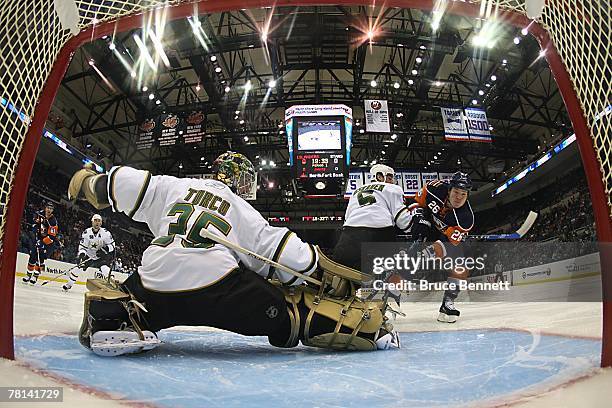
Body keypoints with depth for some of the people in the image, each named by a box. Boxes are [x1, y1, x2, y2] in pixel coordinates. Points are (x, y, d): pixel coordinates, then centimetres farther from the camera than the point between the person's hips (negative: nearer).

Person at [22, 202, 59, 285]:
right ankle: (29, 274, 12)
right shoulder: (39, 214, -8)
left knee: (41, 258, -14)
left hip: (49, 241, -4)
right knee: (33, 256, 0)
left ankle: (35, 276, -5)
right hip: (38, 238, 4)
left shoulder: (53, 221, -22)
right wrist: (35, 225, -5)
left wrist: (42, 243, -30)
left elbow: (51, 237, -25)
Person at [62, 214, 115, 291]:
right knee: (79, 268, -3)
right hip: (89, 255, 2)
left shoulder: (105, 233, -15)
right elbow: (82, 246, -7)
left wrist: (105, 249, -26)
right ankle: (69, 284, 21)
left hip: (101, 257, -2)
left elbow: (112, 245, -9)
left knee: (105, 270, -25)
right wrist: (81, 255, -24)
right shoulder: (86, 233, -11)